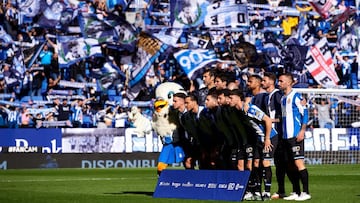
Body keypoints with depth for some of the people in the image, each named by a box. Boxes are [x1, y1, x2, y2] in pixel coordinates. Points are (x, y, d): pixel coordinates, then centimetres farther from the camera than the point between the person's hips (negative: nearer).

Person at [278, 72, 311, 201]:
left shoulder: (296, 96, -7)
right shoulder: (282, 98, 16)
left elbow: (305, 113, -11)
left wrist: (302, 131, -18)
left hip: (296, 135, -8)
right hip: (286, 136, 8)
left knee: (299, 162, -10)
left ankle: (305, 192, -8)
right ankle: (296, 193, 14)